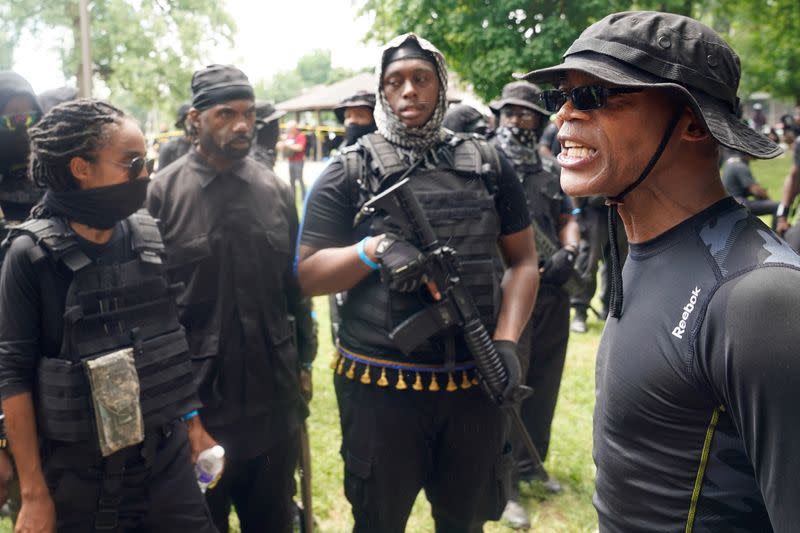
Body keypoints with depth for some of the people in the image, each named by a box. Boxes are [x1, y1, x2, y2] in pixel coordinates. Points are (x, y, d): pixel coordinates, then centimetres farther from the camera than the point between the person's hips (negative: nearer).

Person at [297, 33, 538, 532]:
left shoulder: (490, 165, 6)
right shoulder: (348, 173, -1)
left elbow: (523, 259, 8)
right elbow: (306, 274, -2)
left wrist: (506, 341, -7)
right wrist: (375, 249, -20)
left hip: (474, 382, 2)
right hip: (380, 385, -2)